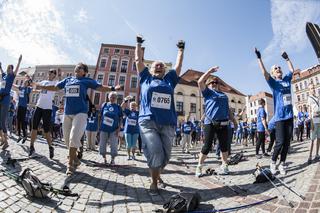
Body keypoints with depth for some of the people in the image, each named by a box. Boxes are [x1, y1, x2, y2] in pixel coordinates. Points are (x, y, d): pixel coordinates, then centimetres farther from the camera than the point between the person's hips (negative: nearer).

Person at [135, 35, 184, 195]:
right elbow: (138, 60, 23)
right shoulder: (146, 78, 15)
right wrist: (138, 43, 33)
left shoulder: (169, 80, 19)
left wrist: (181, 49, 39)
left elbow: (178, 65, 28)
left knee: (165, 156, 6)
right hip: (148, 122, -3)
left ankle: (157, 176, 35)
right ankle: (154, 183, 10)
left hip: (168, 124, 3)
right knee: (155, 152, -15)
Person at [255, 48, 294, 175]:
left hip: (290, 115, 6)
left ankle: (282, 164, 15)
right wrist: (259, 58, -16)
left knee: (287, 142, 6)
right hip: (280, 116, -5)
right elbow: (264, 72, -14)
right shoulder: (273, 82, 0)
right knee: (280, 142, -9)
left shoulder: (287, 79, 15)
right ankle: (273, 162, 9)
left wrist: (287, 58, 35)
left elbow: (292, 69, 33)